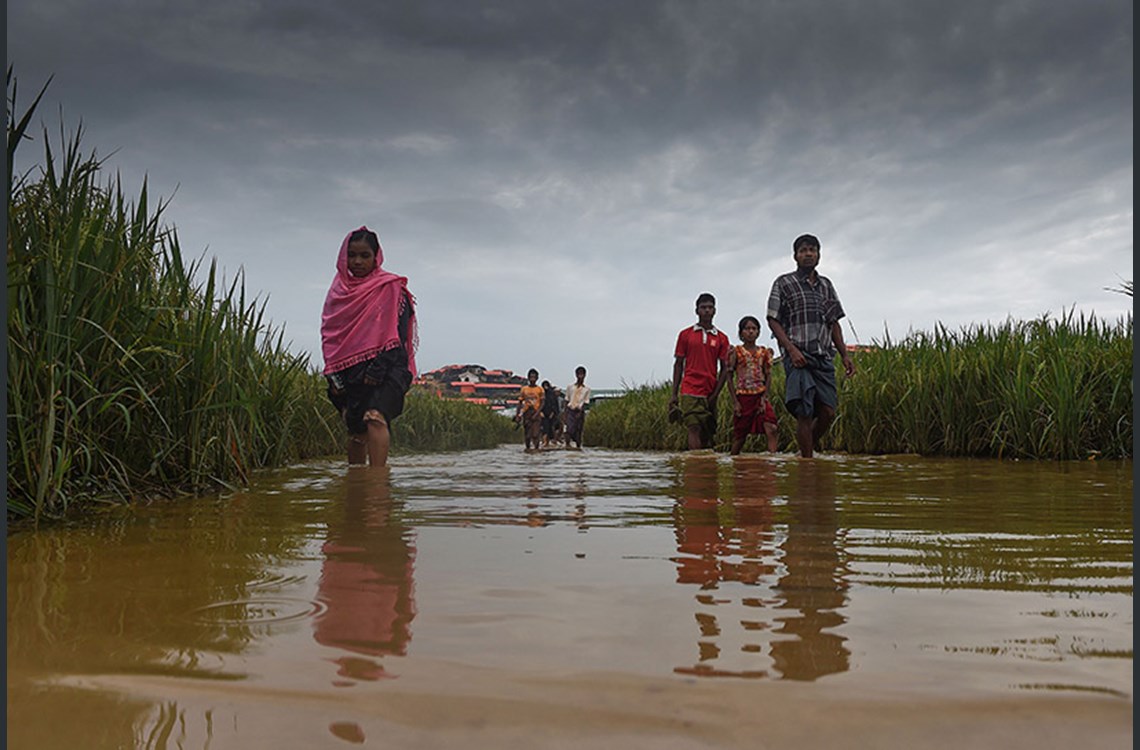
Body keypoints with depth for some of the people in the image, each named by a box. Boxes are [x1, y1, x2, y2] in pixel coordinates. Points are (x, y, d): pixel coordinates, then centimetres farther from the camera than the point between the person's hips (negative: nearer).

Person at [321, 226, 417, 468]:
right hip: (348, 372, 5)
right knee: (355, 429, 8)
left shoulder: (390, 287, 0)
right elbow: (329, 332, 15)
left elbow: (396, 332, -7)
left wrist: (378, 370, -18)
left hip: (383, 368, -5)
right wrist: (333, 374, 5)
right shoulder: (339, 288, 16)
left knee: (375, 417, -25)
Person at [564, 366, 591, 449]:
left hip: (580, 411, 0)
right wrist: (565, 411, 4)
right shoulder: (570, 386, 8)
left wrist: (580, 412, -9)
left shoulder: (587, 388, 5)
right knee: (570, 427, -17)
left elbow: (586, 401, 1)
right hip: (570, 410, 0)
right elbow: (567, 399, 11)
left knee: (579, 429, 2)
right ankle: (567, 444, -21)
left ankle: (578, 446, 9)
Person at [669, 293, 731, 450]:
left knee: (707, 434, 4)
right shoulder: (685, 335, 8)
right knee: (694, 430, -15)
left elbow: (724, 368, 9)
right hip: (690, 392, -2)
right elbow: (678, 364, 8)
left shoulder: (722, 339, 10)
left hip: (710, 394, 3)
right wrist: (674, 394, 2)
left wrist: (715, 395, -2)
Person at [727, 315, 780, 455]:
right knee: (740, 434, 5)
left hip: (760, 396, 2)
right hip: (743, 397, -2)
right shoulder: (736, 352, -1)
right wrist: (735, 402, -6)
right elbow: (730, 378, -1)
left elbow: (768, 376, 6)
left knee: (771, 429, -16)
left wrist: (764, 397, -6)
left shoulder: (764, 352, 7)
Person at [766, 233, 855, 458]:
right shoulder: (783, 283, 5)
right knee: (804, 413, -11)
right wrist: (791, 349, -13)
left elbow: (834, 323, 21)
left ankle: (809, 445, 21)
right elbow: (773, 320, -1)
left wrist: (845, 355, 11)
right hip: (798, 357, -5)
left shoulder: (826, 285, 20)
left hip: (824, 357, 5)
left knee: (828, 412, -3)